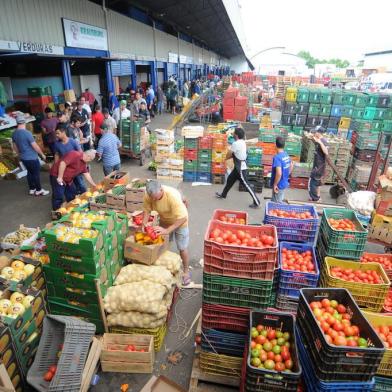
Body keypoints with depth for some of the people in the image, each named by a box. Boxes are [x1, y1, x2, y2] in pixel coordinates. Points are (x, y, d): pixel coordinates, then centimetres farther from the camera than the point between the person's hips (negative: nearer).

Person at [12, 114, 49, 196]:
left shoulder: (14, 133, 2)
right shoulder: (27, 133, -22)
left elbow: (14, 146, 14)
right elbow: (35, 146, -19)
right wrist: (42, 154, -6)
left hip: (23, 158, 8)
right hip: (32, 158, -8)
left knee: (30, 172, 20)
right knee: (36, 173, 5)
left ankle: (32, 189, 29)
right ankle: (39, 190, 15)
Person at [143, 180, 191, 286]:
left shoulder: (172, 195, -40)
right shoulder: (148, 195, -25)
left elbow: (182, 218, -38)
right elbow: (147, 210, -10)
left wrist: (167, 230, -43)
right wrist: (144, 224, -26)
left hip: (180, 221, -4)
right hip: (164, 220, 5)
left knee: (182, 248, 5)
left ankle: (186, 271, 26)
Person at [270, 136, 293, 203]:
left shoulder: (277, 157, -24)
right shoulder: (286, 155, 2)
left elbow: (279, 173, -31)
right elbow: (291, 166, 17)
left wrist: (275, 184, -21)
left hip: (279, 185, -8)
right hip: (285, 183, 8)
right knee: (279, 202, 22)